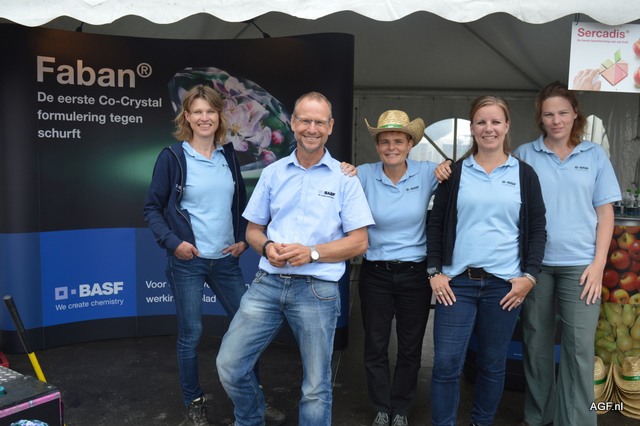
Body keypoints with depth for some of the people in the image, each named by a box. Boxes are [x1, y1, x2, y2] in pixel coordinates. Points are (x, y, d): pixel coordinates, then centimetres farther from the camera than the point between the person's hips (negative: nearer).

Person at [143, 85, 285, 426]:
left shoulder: (228, 155, 7)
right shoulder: (172, 157, -6)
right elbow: (152, 208, -2)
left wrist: (243, 239, 4)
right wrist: (173, 242, -15)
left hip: (226, 259, 4)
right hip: (187, 261, -4)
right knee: (190, 334, 5)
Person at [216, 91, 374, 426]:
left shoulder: (344, 178, -1)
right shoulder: (272, 173, 9)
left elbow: (359, 242, -3)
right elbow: (253, 230, 13)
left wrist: (311, 253, -16)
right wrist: (267, 246, -9)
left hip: (317, 289, -3)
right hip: (268, 283, 3)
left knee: (316, 387, 8)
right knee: (229, 366, 5)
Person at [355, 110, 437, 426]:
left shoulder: (427, 173, -7)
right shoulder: (365, 174, -8)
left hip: (415, 273, 0)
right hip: (375, 273, 0)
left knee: (410, 348, 15)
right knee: (375, 346, 13)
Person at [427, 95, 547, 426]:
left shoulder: (524, 174, 6)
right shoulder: (455, 172, 5)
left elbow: (537, 230, 7)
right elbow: (435, 224, 5)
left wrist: (529, 276, -2)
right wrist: (434, 272, -2)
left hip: (505, 284, 1)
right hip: (456, 282, 0)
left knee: (493, 364, 12)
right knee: (446, 363, -1)